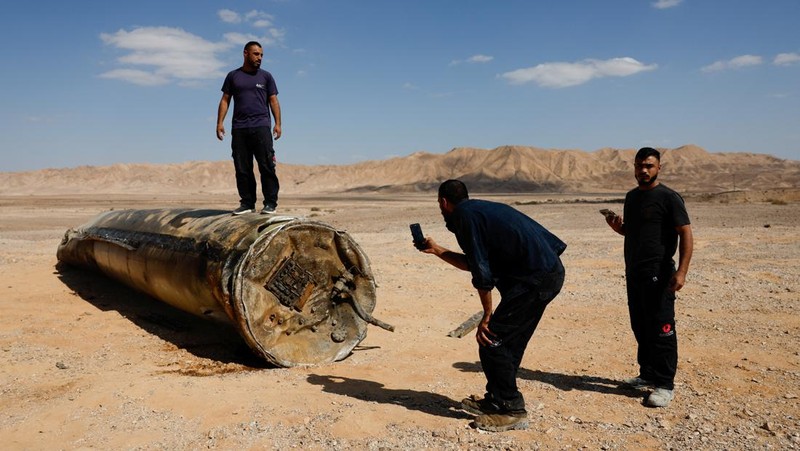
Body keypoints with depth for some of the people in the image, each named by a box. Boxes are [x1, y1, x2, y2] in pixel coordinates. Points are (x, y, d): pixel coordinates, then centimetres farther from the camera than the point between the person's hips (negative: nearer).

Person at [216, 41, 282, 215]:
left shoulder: (266, 76, 12)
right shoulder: (233, 76, 15)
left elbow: (273, 101, 8)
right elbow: (225, 100, 13)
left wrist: (278, 123, -4)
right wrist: (220, 123, 2)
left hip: (261, 126, -2)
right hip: (239, 128, 2)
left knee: (266, 166, -9)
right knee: (242, 168, 2)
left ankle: (270, 203, -4)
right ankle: (247, 203, 9)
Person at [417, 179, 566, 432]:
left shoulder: (464, 215, -7)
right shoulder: (480, 210, 22)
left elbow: (481, 271, -13)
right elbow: (473, 262, 32)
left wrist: (487, 315, -5)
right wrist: (436, 250, 40)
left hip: (534, 278, -10)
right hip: (551, 272, 10)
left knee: (492, 341, -3)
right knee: (509, 342, 18)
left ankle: (512, 411, 7)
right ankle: (496, 400, 30)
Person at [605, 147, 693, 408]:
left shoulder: (668, 198, -8)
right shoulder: (632, 197, 15)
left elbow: (686, 234, -12)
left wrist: (681, 271, -22)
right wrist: (617, 226, 2)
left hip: (658, 275, -8)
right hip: (633, 273, 8)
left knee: (661, 329, -5)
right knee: (640, 327, 15)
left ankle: (664, 385, 2)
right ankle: (647, 375, 28)